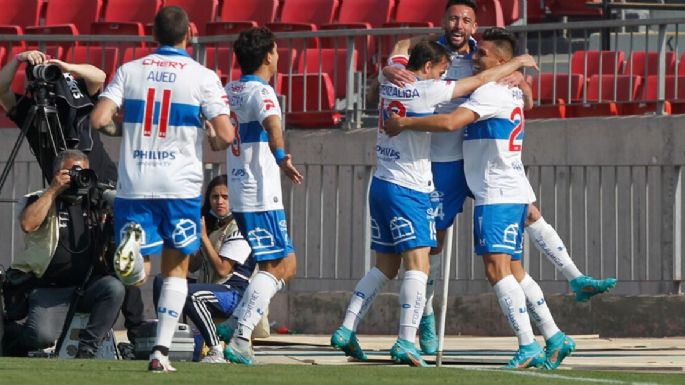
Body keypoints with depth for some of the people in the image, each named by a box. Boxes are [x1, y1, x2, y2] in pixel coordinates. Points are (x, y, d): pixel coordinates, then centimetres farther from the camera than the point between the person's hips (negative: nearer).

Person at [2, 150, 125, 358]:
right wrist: (53, 190, -14)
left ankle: (87, 348, -18)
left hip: (88, 286, 4)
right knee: (42, 336, -27)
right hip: (49, 291, -3)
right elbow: (28, 224, -19)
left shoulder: (94, 203, 15)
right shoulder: (40, 200, 3)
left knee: (114, 287, -30)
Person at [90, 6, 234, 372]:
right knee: (176, 267, 13)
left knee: (136, 276, 7)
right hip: (180, 186, -1)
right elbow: (225, 133, -9)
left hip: (134, 186, 1)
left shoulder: (129, 70, 5)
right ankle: (160, 351, 1)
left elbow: (99, 119, -5)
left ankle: (131, 243, -29)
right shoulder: (202, 76, -2)